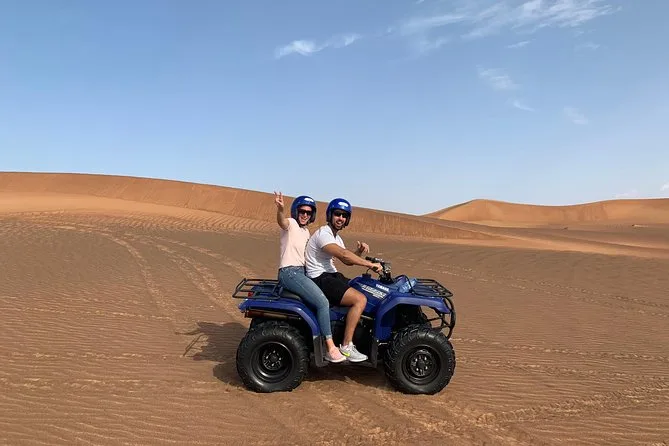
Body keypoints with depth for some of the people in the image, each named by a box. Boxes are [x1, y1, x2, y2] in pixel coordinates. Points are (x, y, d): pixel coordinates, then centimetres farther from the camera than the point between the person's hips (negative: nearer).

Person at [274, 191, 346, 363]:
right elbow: (281, 221, -29)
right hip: (290, 272, -9)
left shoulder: (306, 231, 22)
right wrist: (280, 209, -52)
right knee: (323, 302, -20)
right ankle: (330, 349, -17)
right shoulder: (291, 223, -4)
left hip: (302, 273, 10)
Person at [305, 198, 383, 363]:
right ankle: (346, 345, -16)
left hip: (331, 275, 10)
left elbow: (347, 261, 16)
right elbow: (343, 254, -28)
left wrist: (359, 251, -4)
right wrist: (370, 264, -26)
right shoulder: (323, 234, -16)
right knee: (360, 299, -21)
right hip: (320, 279, -10)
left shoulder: (336, 237, 16)